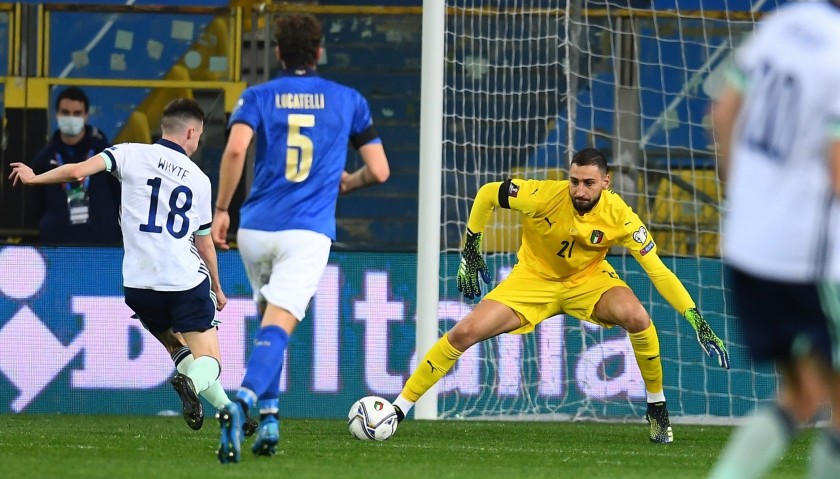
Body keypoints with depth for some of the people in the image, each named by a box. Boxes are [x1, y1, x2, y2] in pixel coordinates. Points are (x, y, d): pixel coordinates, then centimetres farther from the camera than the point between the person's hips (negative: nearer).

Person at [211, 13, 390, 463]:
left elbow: (235, 148, -13)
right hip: (308, 232, -2)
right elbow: (379, 171, 9)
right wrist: (350, 181, 31)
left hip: (255, 228, 2)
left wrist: (221, 209, -5)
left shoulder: (258, 97, 7)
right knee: (278, 326, -14)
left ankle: (268, 417, 17)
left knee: (270, 319, 25)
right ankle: (244, 400, -41)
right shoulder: (348, 101, 9)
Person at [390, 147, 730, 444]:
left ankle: (657, 406, -9)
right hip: (535, 277, 0)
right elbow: (487, 194, -12)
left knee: (636, 316, -31)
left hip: (588, 278, 0)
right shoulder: (545, 196, -29)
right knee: (465, 332, -15)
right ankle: (399, 408, -1)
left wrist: (697, 321, -27)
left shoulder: (619, 216, -25)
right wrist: (470, 250, -8)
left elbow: (658, 271, -21)